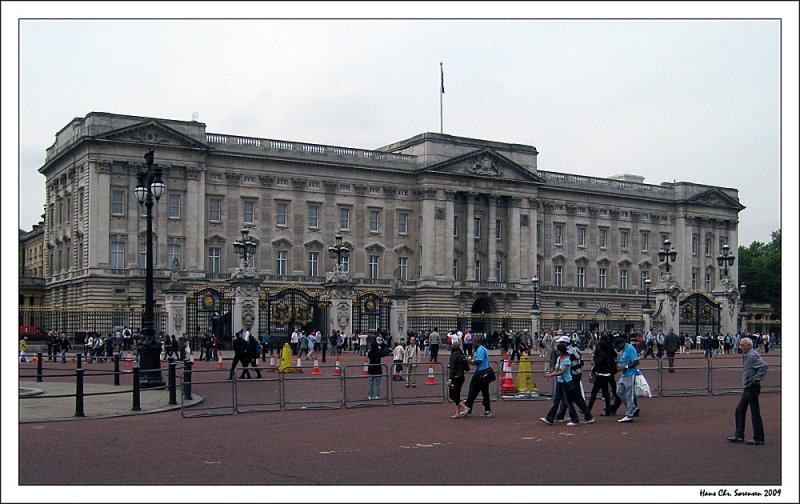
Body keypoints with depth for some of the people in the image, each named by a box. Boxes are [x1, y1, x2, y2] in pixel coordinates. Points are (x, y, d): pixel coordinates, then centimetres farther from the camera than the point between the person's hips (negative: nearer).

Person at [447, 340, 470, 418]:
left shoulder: (453, 356, -12)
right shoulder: (462, 356, 8)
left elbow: (452, 368, -19)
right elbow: (467, 368, 10)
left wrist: (450, 379, -20)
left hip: (455, 377, -8)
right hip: (462, 377, 8)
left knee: (452, 395, 0)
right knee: (457, 395, 13)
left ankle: (465, 407, -13)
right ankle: (458, 413, 11)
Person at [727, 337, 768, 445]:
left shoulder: (752, 355, -17)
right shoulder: (747, 355, 13)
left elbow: (764, 366, -28)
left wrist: (756, 379, -23)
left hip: (752, 388, -10)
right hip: (747, 388, 10)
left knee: (755, 413, -2)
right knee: (740, 411, 13)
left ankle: (758, 439, 6)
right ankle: (739, 436, 18)